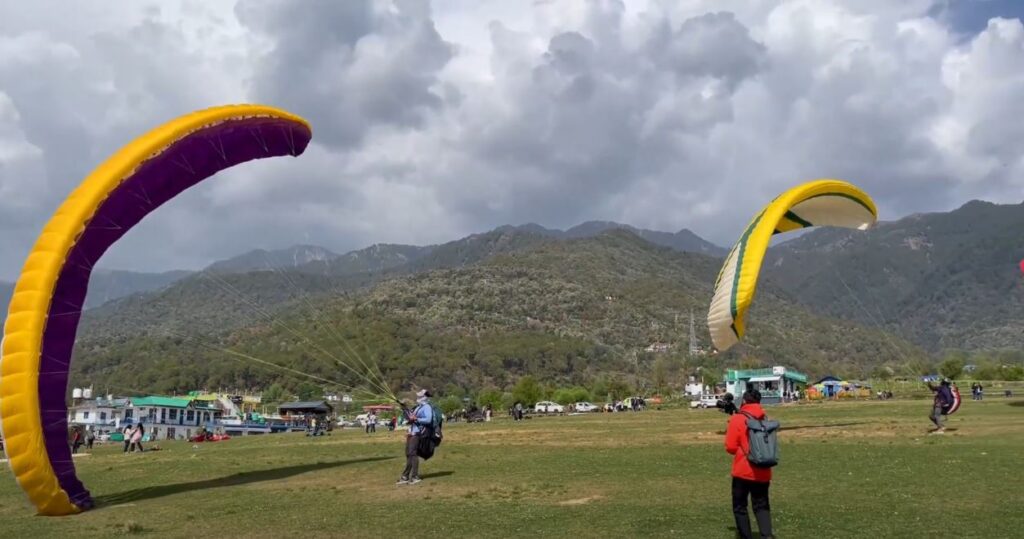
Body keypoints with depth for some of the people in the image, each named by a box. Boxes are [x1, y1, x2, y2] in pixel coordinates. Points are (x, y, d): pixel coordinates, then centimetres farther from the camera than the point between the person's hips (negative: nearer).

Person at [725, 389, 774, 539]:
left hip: (743, 471, -4)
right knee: (762, 506, 11)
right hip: (763, 472, 4)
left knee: (740, 507, 11)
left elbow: (730, 447, -10)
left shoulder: (737, 419, -10)